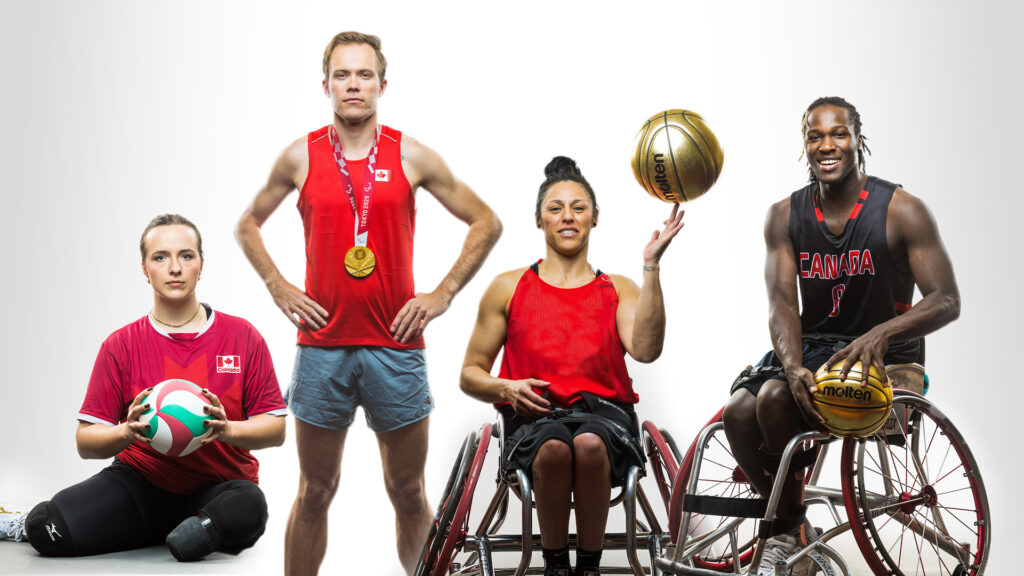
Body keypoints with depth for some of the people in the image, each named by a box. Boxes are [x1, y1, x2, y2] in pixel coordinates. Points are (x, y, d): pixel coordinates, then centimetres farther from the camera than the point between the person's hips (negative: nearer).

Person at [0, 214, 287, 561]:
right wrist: (128, 432, -21)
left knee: (248, 506, -36)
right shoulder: (121, 345, 3)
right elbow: (86, 442, 1)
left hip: (219, 486, -2)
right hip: (139, 483, 2)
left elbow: (275, 429, -1)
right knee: (48, 529, -20)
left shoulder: (242, 336, 0)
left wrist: (227, 429, -21)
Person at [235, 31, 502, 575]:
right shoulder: (300, 157, 3)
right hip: (322, 346, 1)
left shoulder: (412, 156, 1)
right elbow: (248, 225, 17)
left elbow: (486, 223, 7)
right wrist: (279, 288, 4)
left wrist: (442, 294, 0)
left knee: (408, 492, 10)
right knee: (315, 492, 11)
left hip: (396, 346, 0)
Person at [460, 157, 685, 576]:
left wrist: (651, 266, -12)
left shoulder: (618, 290, 14)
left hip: (604, 410, 0)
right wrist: (507, 389, -7)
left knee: (590, 444, -36)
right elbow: (470, 375, 15)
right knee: (555, 446, -36)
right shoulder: (508, 288, 13)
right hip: (534, 417, 0)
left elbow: (646, 349, -9)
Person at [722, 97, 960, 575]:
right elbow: (782, 303, -6)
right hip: (812, 345, 5)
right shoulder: (785, 216, 3)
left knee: (775, 400, -29)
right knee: (739, 413, -22)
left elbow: (946, 301, -14)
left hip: (884, 355, -4)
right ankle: (791, 532, -1)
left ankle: (789, 525, -4)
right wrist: (793, 369, -26)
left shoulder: (901, 210, -8)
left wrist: (880, 334, -34)